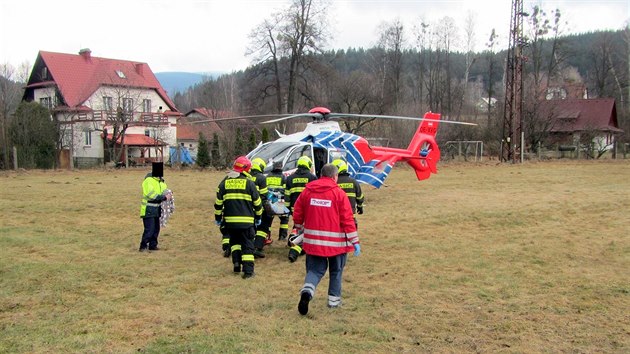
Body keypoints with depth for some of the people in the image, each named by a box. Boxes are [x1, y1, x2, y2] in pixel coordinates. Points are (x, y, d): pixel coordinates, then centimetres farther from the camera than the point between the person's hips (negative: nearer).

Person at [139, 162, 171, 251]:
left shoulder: (160, 181, 12)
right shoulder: (148, 180, -16)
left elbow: (165, 190, 15)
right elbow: (151, 195, -23)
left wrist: (167, 194, -10)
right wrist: (164, 197, -24)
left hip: (156, 209, 9)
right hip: (148, 209, -9)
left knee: (156, 228, 13)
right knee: (149, 229, -11)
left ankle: (153, 245, 22)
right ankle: (143, 246, -2)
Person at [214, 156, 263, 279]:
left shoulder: (224, 182, 6)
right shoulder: (249, 183, -3)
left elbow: (218, 202, 9)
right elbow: (257, 202, 2)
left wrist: (218, 217, 19)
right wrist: (258, 217, 16)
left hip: (230, 220, 3)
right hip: (246, 220, -3)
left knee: (234, 241, 24)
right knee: (247, 245, 3)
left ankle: (237, 262, 9)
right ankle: (248, 270, -1)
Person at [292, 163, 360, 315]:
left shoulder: (307, 191, 3)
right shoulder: (339, 193, -7)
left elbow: (297, 213, 11)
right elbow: (347, 219, -9)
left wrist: (300, 229, 29)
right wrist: (354, 241, -4)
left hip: (313, 240, 3)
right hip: (336, 241, -2)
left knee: (315, 269, 11)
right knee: (336, 270, 16)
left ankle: (307, 290, -15)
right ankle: (334, 299, 22)